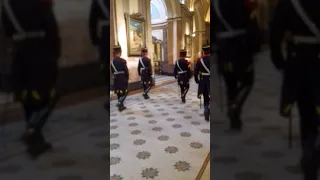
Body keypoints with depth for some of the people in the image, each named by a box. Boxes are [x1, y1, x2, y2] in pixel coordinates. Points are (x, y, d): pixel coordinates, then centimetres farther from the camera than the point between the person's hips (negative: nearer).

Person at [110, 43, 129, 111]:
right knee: (124, 92, 4)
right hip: (123, 79, -6)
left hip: (116, 79, 6)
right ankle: (120, 103, -7)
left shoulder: (112, 61, 2)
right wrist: (127, 78, 2)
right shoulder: (122, 61, -16)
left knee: (118, 92, 13)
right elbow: (126, 71, -12)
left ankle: (121, 105, 21)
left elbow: (112, 71, 9)